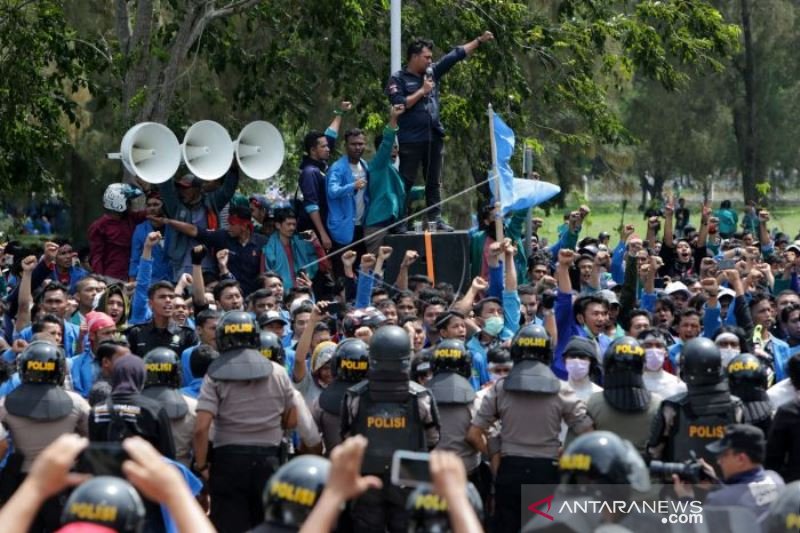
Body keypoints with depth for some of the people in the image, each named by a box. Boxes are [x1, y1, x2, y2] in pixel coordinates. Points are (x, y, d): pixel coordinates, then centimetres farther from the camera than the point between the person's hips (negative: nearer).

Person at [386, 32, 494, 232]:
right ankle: (399, 221, -3)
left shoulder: (432, 72, 12)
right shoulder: (398, 80, -4)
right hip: (411, 140, -6)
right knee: (405, 183, -5)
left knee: (434, 182, 9)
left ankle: (435, 219, 12)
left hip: (433, 138, 6)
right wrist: (422, 91, -10)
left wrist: (479, 41, 15)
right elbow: (399, 104, -16)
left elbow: (455, 56, 15)